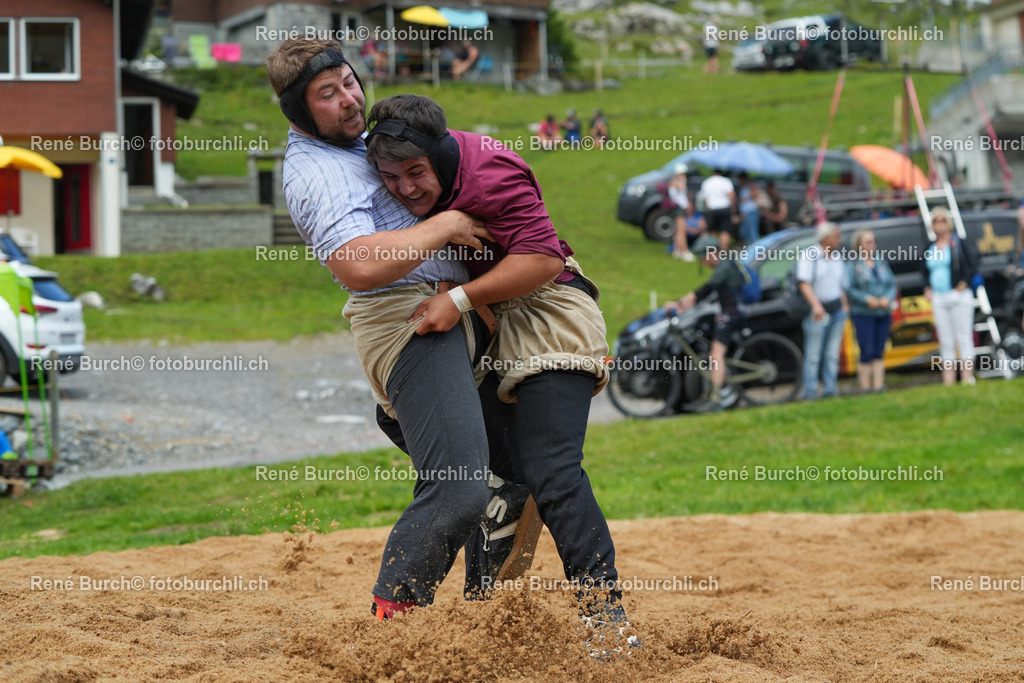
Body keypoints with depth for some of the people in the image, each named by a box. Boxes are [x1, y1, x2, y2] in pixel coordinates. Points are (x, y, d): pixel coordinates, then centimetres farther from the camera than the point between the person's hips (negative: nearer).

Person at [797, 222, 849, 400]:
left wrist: (844, 306, 8)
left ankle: (830, 390, 10)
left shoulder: (837, 258, 15)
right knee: (813, 355, -4)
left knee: (832, 354, 6)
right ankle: (810, 393, -2)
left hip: (837, 310, 6)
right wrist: (816, 305, -27)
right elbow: (804, 283, -16)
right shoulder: (810, 256, -7)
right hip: (817, 311, -6)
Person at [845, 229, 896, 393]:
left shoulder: (881, 262, 14)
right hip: (862, 314, -5)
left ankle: (878, 386, 5)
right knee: (867, 352, -9)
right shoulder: (852, 264, -1)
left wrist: (888, 298, -7)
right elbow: (848, 289, -8)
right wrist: (867, 299, -18)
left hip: (883, 313, 5)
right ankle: (865, 387, -3)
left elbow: (892, 283, 12)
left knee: (879, 352, 4)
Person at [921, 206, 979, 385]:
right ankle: (948, 382, 6)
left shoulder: (959, 244, -3)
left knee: (964, 338, -4)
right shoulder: (930, 248, 12)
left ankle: (968, 379, -3)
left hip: (959, 296, -5)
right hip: (939, 299, 5)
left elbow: (973, 265, -8)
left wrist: (963, 284, -11)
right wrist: (927, 288, 10)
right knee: (946, 342, 5)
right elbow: (924, 270, 23)